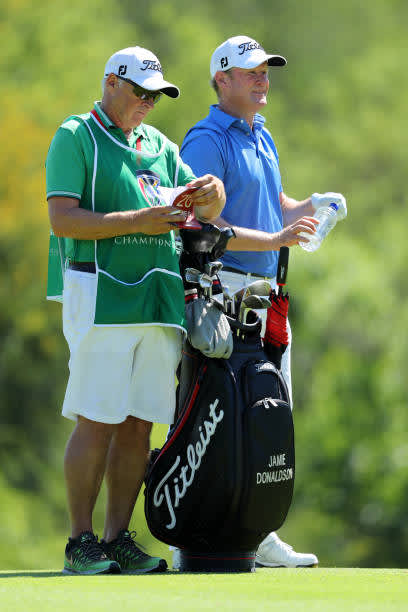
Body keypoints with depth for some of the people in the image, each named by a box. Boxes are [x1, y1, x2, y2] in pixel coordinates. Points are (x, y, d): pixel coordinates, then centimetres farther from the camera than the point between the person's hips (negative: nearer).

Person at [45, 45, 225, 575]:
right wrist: (137, 221, -18)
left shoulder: (158, 145, 20)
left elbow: (209, 210, 16)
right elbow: (63, 219, -10)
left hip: (158, 299, 6)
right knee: (97, 423, -9)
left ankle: (119, 539, 9)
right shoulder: (75, 138, 1)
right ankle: (81, 543, -3)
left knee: (138, 425, 4)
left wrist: (211, 191, -9)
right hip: (101, 296, -6)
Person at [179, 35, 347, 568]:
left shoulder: (263, 138, 18)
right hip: (221, 289, -9)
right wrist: (275, 239, -24)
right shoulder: (206, 142, -11)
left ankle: (259, 535, 15)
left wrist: (311, 208, 2)